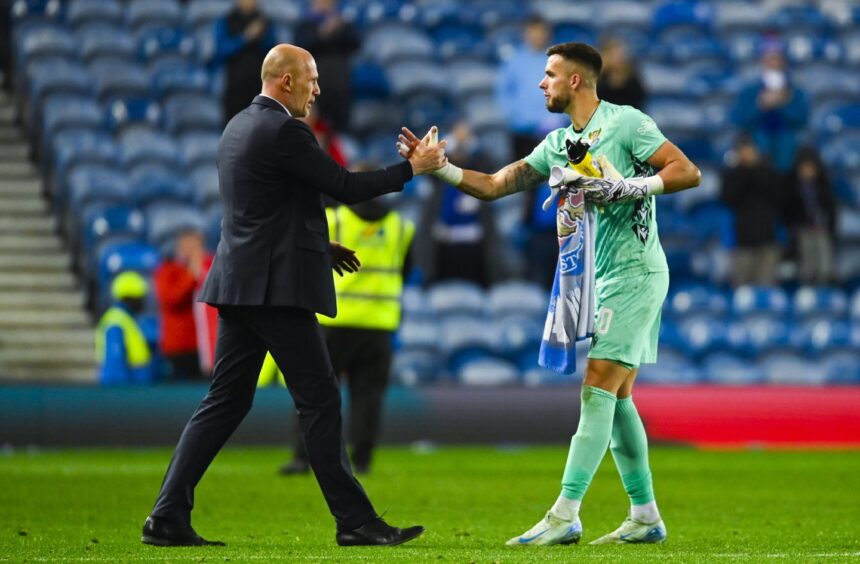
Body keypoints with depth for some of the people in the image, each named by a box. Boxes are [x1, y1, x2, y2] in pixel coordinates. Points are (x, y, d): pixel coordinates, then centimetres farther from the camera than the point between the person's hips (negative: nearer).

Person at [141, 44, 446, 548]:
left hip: (240, 284, 9)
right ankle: (355, 520, 0)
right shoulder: (284, 131, -14)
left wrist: (318, 245, 21)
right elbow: (346, 186, -12)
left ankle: (169, 517, 3)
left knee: (227, 402, 9)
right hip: (277, 288, -9)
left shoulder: (240, 126, 16)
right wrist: (414, 167, -2)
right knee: (320, 401, -3)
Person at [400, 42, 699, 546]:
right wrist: (438, 167, 2)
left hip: (636, 273, -8)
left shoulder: (626, 123, -10)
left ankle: (565, 516, -16)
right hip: (603, 278, 8)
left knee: (597, 392, -12)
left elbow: (687, 172, -14)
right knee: (617, 399, 8)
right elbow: (494, 185, 14)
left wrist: (623, 188, -23)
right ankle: (646, 516, 14)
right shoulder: (557, 145, 14)